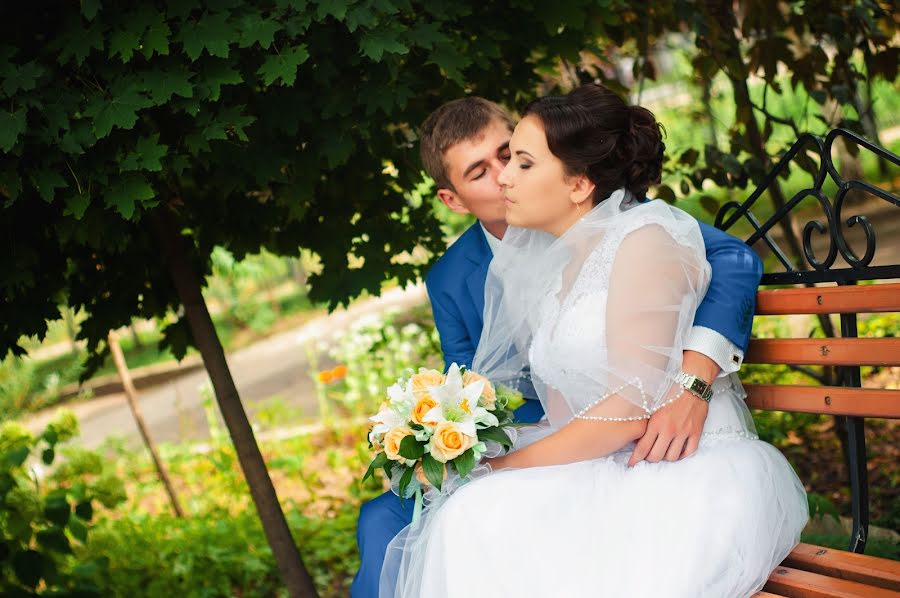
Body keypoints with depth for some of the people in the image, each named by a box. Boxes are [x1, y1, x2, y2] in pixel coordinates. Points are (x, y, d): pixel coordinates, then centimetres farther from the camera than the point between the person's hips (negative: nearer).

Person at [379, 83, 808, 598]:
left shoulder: (644, 239, -9)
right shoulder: (556, 265, 16)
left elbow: (630, 411, -15)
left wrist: (504, 468, -9)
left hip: (692, 473, -7)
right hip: (604, 474, 8)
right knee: (466, 518, -18)